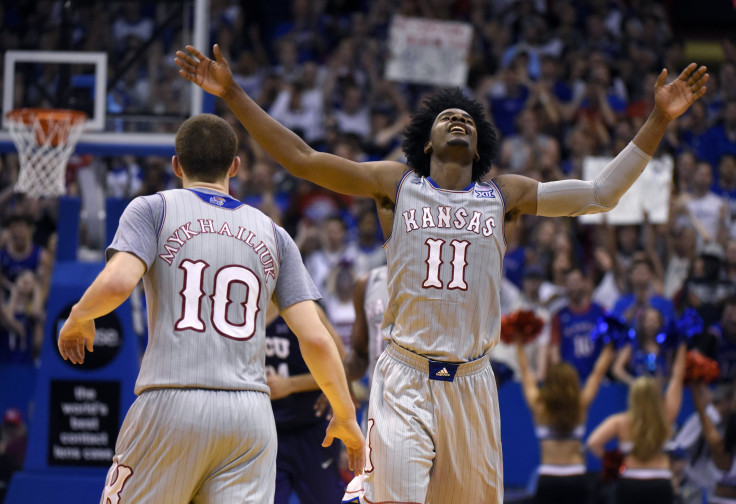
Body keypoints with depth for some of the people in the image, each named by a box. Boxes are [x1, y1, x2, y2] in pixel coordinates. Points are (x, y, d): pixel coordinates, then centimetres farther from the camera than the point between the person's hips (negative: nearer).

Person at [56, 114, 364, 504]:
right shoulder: (272, 234, 16)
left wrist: (77, 318, 10)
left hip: (171, 407, -3)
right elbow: (315, 339, 8)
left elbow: (117, 283, -11)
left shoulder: (153, 209, 7)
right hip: (250, 413, 3)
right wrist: (345, 415, 19)